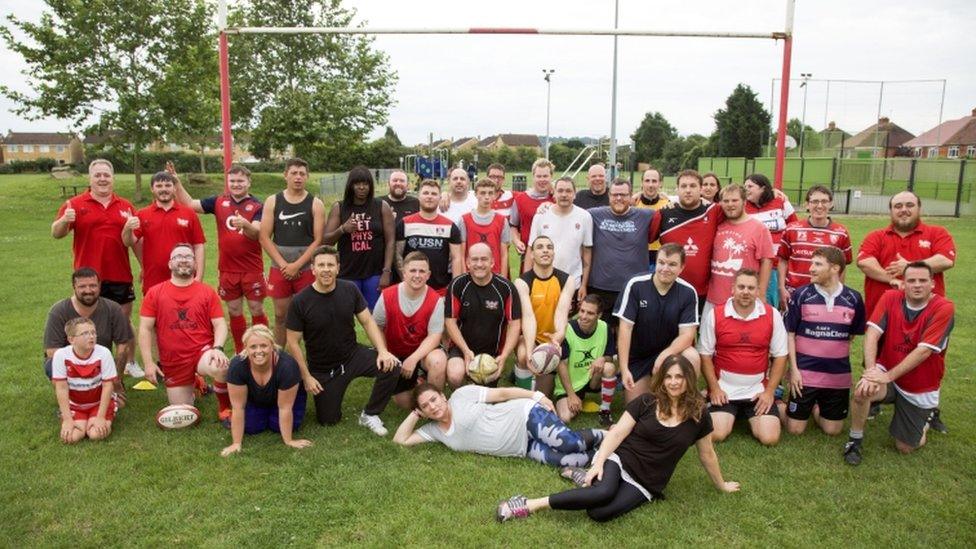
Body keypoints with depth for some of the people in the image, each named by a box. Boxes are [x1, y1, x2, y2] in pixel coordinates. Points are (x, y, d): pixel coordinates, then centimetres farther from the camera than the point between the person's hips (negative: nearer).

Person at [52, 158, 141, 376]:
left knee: (125, 320, 10)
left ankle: (130, 363, 23)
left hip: (120, 276, 2)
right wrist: (64, 221, -26)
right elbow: (56, 233, -5)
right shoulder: (75, 204, 0)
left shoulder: (126, 206, 8)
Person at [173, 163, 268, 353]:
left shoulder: (257, 206, -6)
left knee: (257, 311, 4)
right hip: (227, 269, 3)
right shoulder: (219, 202, 4)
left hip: (252, 269, -3)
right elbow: (189, 204, 8)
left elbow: (256, 233, -21)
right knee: (234, 312, 12)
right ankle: (240, 352, 25)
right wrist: (177, 182, -1)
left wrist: (245, 224, -42)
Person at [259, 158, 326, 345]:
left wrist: (297, 265, -12)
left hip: (307, 269, -2)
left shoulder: (315, 204, -1)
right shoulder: (272, 201, 4)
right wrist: (283, 264, -10)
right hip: (279, 269, 2)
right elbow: (264, 237, 0)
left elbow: (318, 240, -5)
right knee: (281, 315, 10)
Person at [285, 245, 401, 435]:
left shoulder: (350, 290, -10)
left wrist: (383, 351, -20)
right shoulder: (300, 301, -17)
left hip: (353, 355, 2)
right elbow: (293, 342, -10)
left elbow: (367, 322, -5)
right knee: (328, 420, 4)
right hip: (322, 369, -2)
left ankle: (370, 414, -1)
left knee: (391, 367, -23)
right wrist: (306, 377, -11)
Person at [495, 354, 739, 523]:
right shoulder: (646, 402, -3)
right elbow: (617, 433, -5)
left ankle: (586, 478, -1)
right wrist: (599, 462, -19)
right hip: (619, 458, -1)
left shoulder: (698, 415, 0)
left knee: (600, 513, -30)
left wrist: (721, 485, 24)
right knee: (604, 492, -38)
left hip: (646, 483, 1)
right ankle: (530, 504, -27)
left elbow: (707, 454, 14)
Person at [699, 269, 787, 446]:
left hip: (758, 391, 1)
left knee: (770, 438, -13)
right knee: (716, 435, -16)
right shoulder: (714, 315, -6)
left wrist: (770, 391, -4)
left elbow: (780, 355, 2)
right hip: (724, 390, -1)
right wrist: (714, 388, -7)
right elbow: (705, 354, 0)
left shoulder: (772, 315, -3)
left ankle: (750, 416, 21)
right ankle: (732, 415, 19)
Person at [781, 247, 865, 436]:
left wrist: (841, 359, 7)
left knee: (832, 430, 9)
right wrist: (793, 369, -8)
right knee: (795, 429, 1)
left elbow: (853, 335, 12)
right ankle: (779, 406, 30)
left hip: (839, 375, 2)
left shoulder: (853, 299, -2)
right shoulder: (801, 295, -7)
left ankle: (815, 407, 37)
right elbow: (790, 334, -3)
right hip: (804, 373, -2)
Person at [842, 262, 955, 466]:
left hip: (920, 389, -1)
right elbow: (872, 334, -18)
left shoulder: (944, 308, -18)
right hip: (887, 373, 1)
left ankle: (927, 414, 39)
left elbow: (923, 351, -24)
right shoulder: (890, 298, -10)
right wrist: (870, 371, -32)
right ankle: (855, 440, -8)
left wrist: (888, 376, -28)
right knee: (862, 391, -34)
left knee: (905, 448, 7)